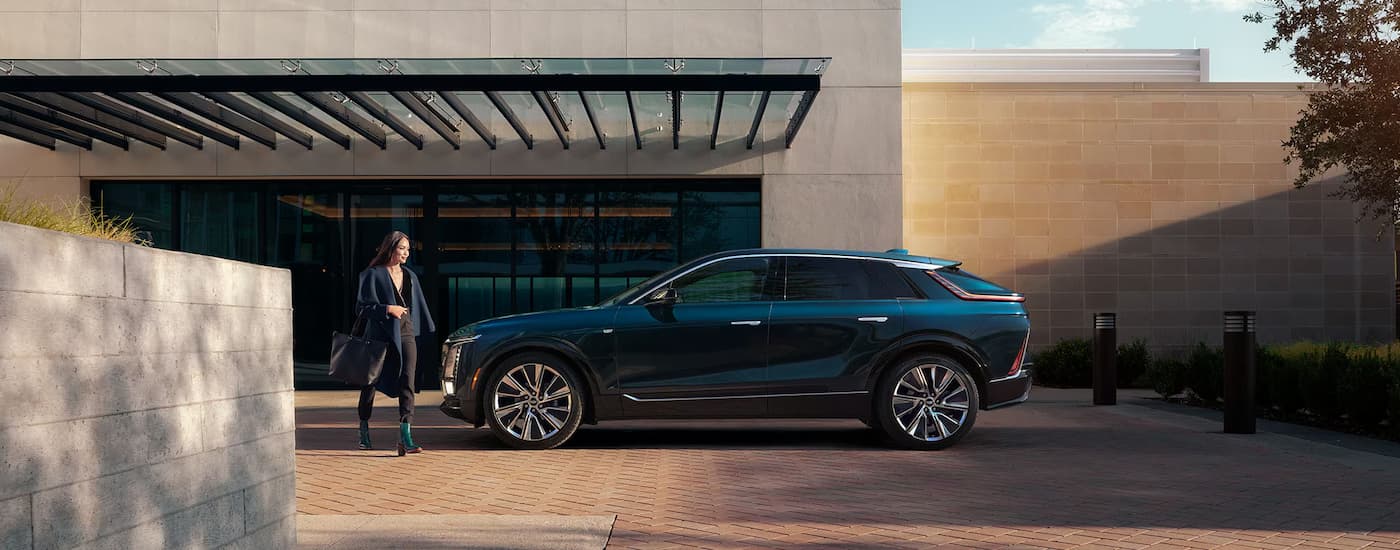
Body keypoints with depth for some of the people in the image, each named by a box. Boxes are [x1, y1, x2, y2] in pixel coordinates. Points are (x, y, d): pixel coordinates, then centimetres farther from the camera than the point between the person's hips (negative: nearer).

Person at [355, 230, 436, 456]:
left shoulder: (410, 276, 13)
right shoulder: (373, 274, -3)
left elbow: (418, 307, 19)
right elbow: (361, 306, -8)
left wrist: (422, 331, 16)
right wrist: (388, 309, -18)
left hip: (405, 334, 3)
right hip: (379, 335, -3)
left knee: (407, 383, -11)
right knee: (371, 382, 10)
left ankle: (406, 437, -18)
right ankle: (364, 432, 28)